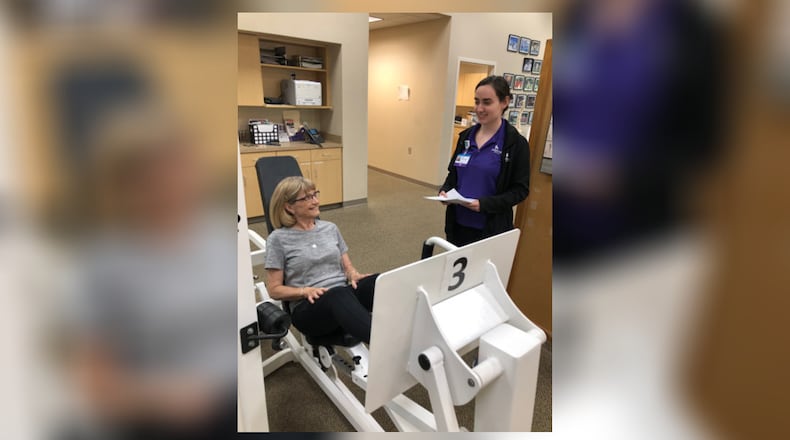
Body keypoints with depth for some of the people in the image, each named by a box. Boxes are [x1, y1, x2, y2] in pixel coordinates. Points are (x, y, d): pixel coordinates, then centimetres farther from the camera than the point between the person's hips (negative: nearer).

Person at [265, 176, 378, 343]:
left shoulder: (330, 228, 16)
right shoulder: (278, 239, 2)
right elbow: (274, 289, 2)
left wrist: (354, 275, -8)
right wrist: (306, 291, -16)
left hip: (344, 295, 4)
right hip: (307, 307, -4)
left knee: (376, 281, -30)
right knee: (339, 295, -40)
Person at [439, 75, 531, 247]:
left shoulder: (516, 143, -10)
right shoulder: (466, 136, 5)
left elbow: (520, 189, -10)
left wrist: (485, 204, -23)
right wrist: (445, 190, -7)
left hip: (491, 227, -4)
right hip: (457, 222, 4)